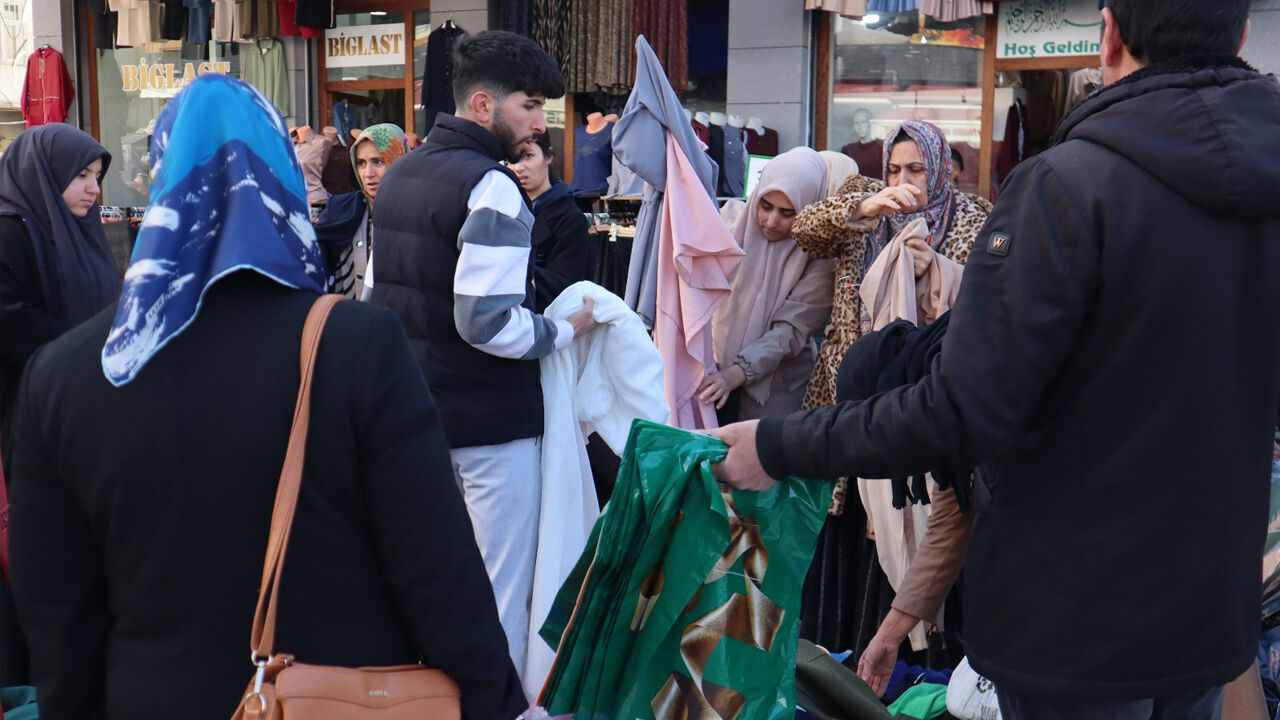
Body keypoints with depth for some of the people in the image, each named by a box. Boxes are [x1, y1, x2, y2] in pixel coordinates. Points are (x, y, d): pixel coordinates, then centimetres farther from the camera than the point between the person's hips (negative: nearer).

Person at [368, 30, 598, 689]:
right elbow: (489, 324, -24)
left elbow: (387, 296, 16)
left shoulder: (399, 175, 11)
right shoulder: (492, 188, -17)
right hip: (491, 419, -9)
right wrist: (567, 331, -9)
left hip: (418, 412, 9)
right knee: (503, 587, 2)